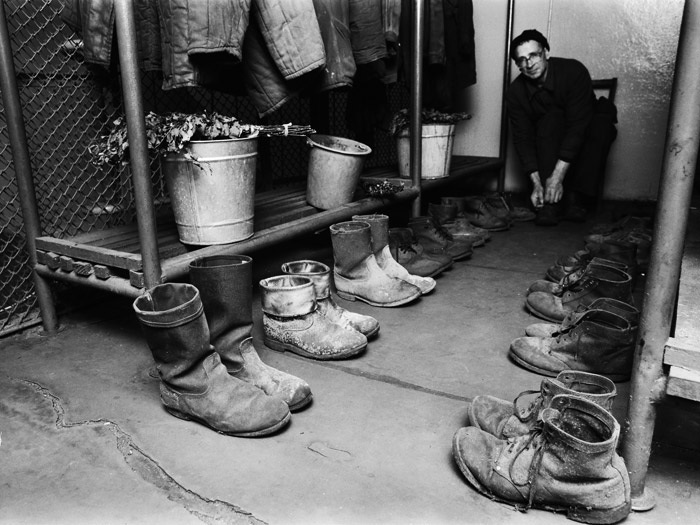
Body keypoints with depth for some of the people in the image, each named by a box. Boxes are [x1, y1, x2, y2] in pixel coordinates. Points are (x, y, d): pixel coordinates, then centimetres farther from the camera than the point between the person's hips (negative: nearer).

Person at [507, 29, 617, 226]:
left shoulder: (574, 71, -24)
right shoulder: (515, 92, -14)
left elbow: (577, 126, -30)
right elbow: (522, 138, -15)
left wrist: (557, 176, -37)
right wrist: (537, 183, -27)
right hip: (547, 146, 1)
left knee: (602, 118, -32)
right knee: (552, 119, -31)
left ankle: (577, 198, -31)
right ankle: (550, 202, -35)